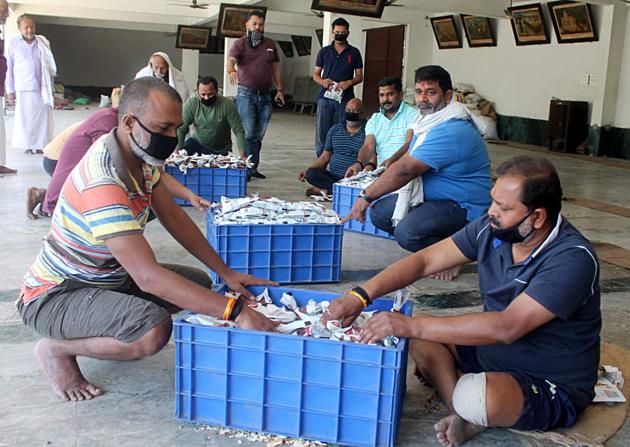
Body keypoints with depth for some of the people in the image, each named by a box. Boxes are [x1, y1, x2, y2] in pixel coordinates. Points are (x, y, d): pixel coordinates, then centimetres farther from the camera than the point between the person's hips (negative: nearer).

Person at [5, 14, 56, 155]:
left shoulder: (43, 42, 5)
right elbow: (9, 68, 2)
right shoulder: (13, 43, 0)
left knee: (43, 118, 0)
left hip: (42, 88, 1)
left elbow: (49, 67, 9)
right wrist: (10, 90, -1)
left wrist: (51, 89, 8)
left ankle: (41, 145, 9)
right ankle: (27, 145, 14)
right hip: (23, 88, -1)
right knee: (25, 118, 3)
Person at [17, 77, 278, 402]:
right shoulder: (103, 183, -34)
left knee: (199, 282, 6)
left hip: (109, 277, 9)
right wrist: (235, 311, -40)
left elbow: (172, 216, 5)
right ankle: (57, 348, -6)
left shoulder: (141, 155, -4)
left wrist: (226, 273, 0)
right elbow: (148, 276, -39)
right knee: (153, 330, -33)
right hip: (55, 293, -9)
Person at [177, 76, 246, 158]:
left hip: (221, 150, -1)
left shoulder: (228, 105, -17)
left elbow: (239, 131, -17)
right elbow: (181, 129, -13)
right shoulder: (190, 104, -13)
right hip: (196, 143, 1)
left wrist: (243, 155, -28)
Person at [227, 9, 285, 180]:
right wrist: (232, 70, -42)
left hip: (265, 95, 4)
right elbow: (231, 60, -19)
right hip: (246, 94, -4)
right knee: (248, 133, -9)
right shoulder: (240, 44, 0)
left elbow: (275, 69, 18)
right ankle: (244, 169, -3)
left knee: (258, 135, 6)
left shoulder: (270, 45, 14)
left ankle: (253, 168, 12)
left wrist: (280, 90, 10)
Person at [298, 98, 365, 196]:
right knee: (311, 174, -23)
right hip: (332, 176, 4)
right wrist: (307, 171, 2)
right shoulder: (335, 130, 15)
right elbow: (325, 157, 16)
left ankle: (326, 190, -24)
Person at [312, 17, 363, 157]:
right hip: (325, 97, 1)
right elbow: (315, 74, 13)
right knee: (322, 132, 0)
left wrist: (349, 82, -13)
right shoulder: (324, 51, 11)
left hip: (346, 98, -1)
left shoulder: (354, 53, 8)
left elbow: (359, 76, 9)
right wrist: (322, 81, -10)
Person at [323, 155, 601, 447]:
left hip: (553, 390, -7)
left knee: (479, 396, -37)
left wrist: (413, 325, -36)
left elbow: (506, 327, -35)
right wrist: (360, 296, -17)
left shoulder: (573, 259, -27)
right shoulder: (492, 229, -7)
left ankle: (473, 420, -2)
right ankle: (463, 414, -15)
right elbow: (424, 261, -5)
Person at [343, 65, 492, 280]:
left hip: (463, 206, -10)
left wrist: (366, 197, -23)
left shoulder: (451, 131, -26)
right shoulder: (428, 120, 8)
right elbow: (407, 161, 14)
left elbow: (406, 170, -28)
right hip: (430, 197, 10)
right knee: (379, 213, 5)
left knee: (407, 233, -31)